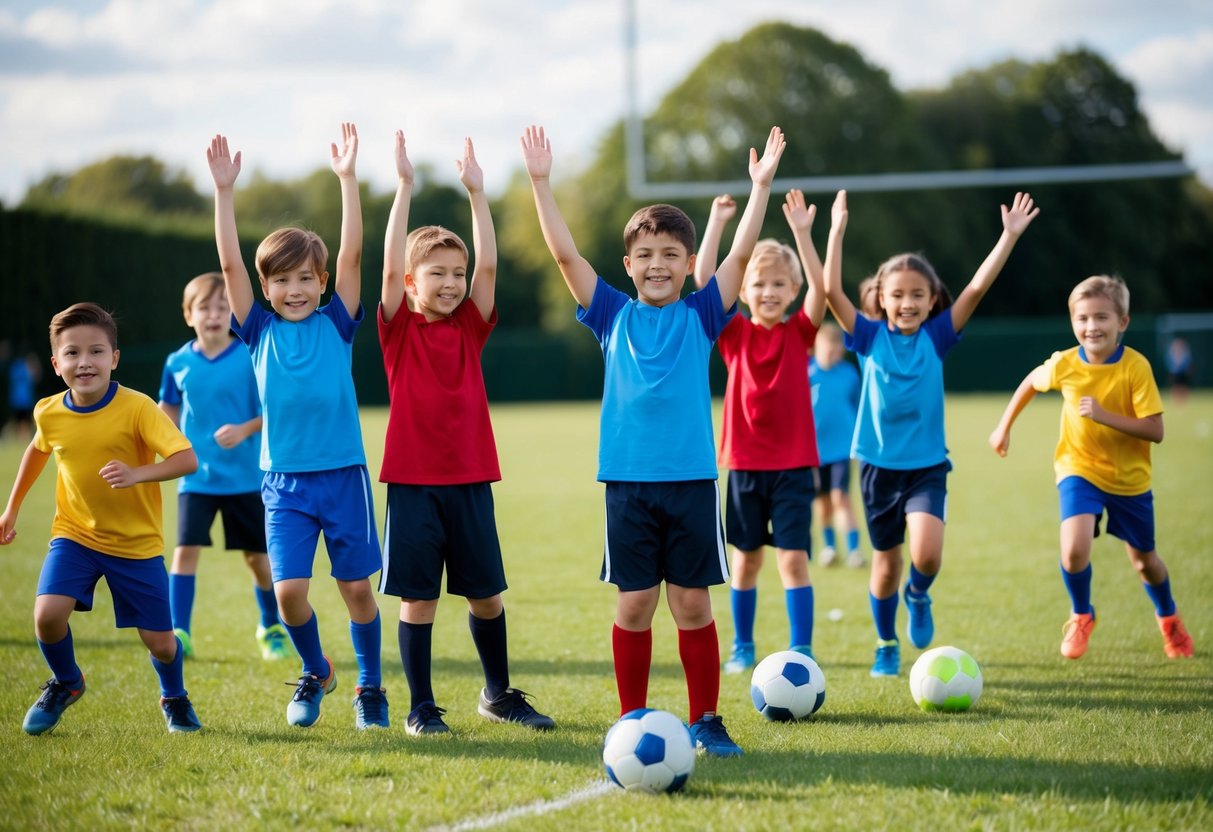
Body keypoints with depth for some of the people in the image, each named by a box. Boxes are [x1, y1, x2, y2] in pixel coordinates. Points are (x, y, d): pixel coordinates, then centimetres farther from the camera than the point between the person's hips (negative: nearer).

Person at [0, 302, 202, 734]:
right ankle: (65, 683, 12)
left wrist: (137, 474, -42)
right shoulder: (49, 413, -6)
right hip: (74, 535, 2)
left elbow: (187, 459, -27)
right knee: (48, 613, -21)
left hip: (137, 542, -2)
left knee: (159, 641, 1)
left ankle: (174, 698, 36)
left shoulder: (137, 408, -19)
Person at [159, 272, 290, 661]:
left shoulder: (251, 358, -10)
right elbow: (169, 407, 16)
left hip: (246, 477, -2)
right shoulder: (178, 363, 0)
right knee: (186, 548, -11)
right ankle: (179, 634, -4)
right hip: (196, 477, 2)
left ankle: (272, 628, 28)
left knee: (257, 555, 7)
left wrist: (245, 429, -23)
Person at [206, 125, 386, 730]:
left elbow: (352, 255, -9)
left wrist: (347, 178, -16)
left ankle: (370, 687, 22)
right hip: (283, 481, 1)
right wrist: (223, 191, -12)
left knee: (356, 587, 3)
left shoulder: (336, 323, 1)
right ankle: (314, 672, 19)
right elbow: (229, 264, -5)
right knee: (288, 590, -8)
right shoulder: (260, 330, 3)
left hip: (343, 475, -1)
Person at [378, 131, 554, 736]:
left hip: (470, 479, 3)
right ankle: (421, 707, 11)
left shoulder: (470, 327, 6)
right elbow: (389, 265, -15)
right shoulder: (399, 329, -2)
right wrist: (404, 186, -19)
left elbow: (488, 265, -4)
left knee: (485, 592, 10)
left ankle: (498, 693, 27)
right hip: (413, 480, -3)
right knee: (417, 596, 1)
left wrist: (476, 193, -10)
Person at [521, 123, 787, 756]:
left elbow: (741, 253, -3)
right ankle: (632, 721, 13)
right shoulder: (614, 316, 6)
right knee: (633, 604, 3)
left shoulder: (701, 316, 5)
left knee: (692, 603, 3)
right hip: (627, 482, 0)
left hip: (691, 479, 0)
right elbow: (565, 253, 1)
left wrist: (761, 186, -10)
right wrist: (540, 182, -4)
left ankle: (705, 721, 12)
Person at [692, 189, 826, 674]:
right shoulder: (734, 334, 0)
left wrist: (802, 233, -25)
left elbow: (820, 288, -16)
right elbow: (703, 282, -11)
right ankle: (743, 647, 24)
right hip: (744, 464, 1)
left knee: (793, 557, -6)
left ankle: (801, 650, -1)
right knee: (746, 558, 11)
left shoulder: (799, 332, 0)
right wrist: (717, 222, -15)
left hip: (793, 464, -1)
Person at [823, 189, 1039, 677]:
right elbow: (831, 291, -15)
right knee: (886, 564, 10)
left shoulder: (937, 337, -4)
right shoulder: (870, 338, -4)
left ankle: (918, 596, 15)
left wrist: (1009, 236, -19)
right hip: (879, 465, 0)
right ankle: (887, 645, 32)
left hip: (928, 464, 0)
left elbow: (977, 288, -12)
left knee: (927, 554, -20)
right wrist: (837, 231, -20)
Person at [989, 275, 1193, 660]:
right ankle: (1081, 616, 8)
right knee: (1074, 549, -22)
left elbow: (1155, 430, -24)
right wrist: (1004, 427, 13)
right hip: (1079, 469, 0)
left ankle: (1169, 619, 46)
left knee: (1144, 560, 15)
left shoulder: (1135, 366, -21)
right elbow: (1031, 383, 9)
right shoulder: (1064, 364, -14)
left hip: (1129, 477, 0)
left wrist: (1104, 415, -34)